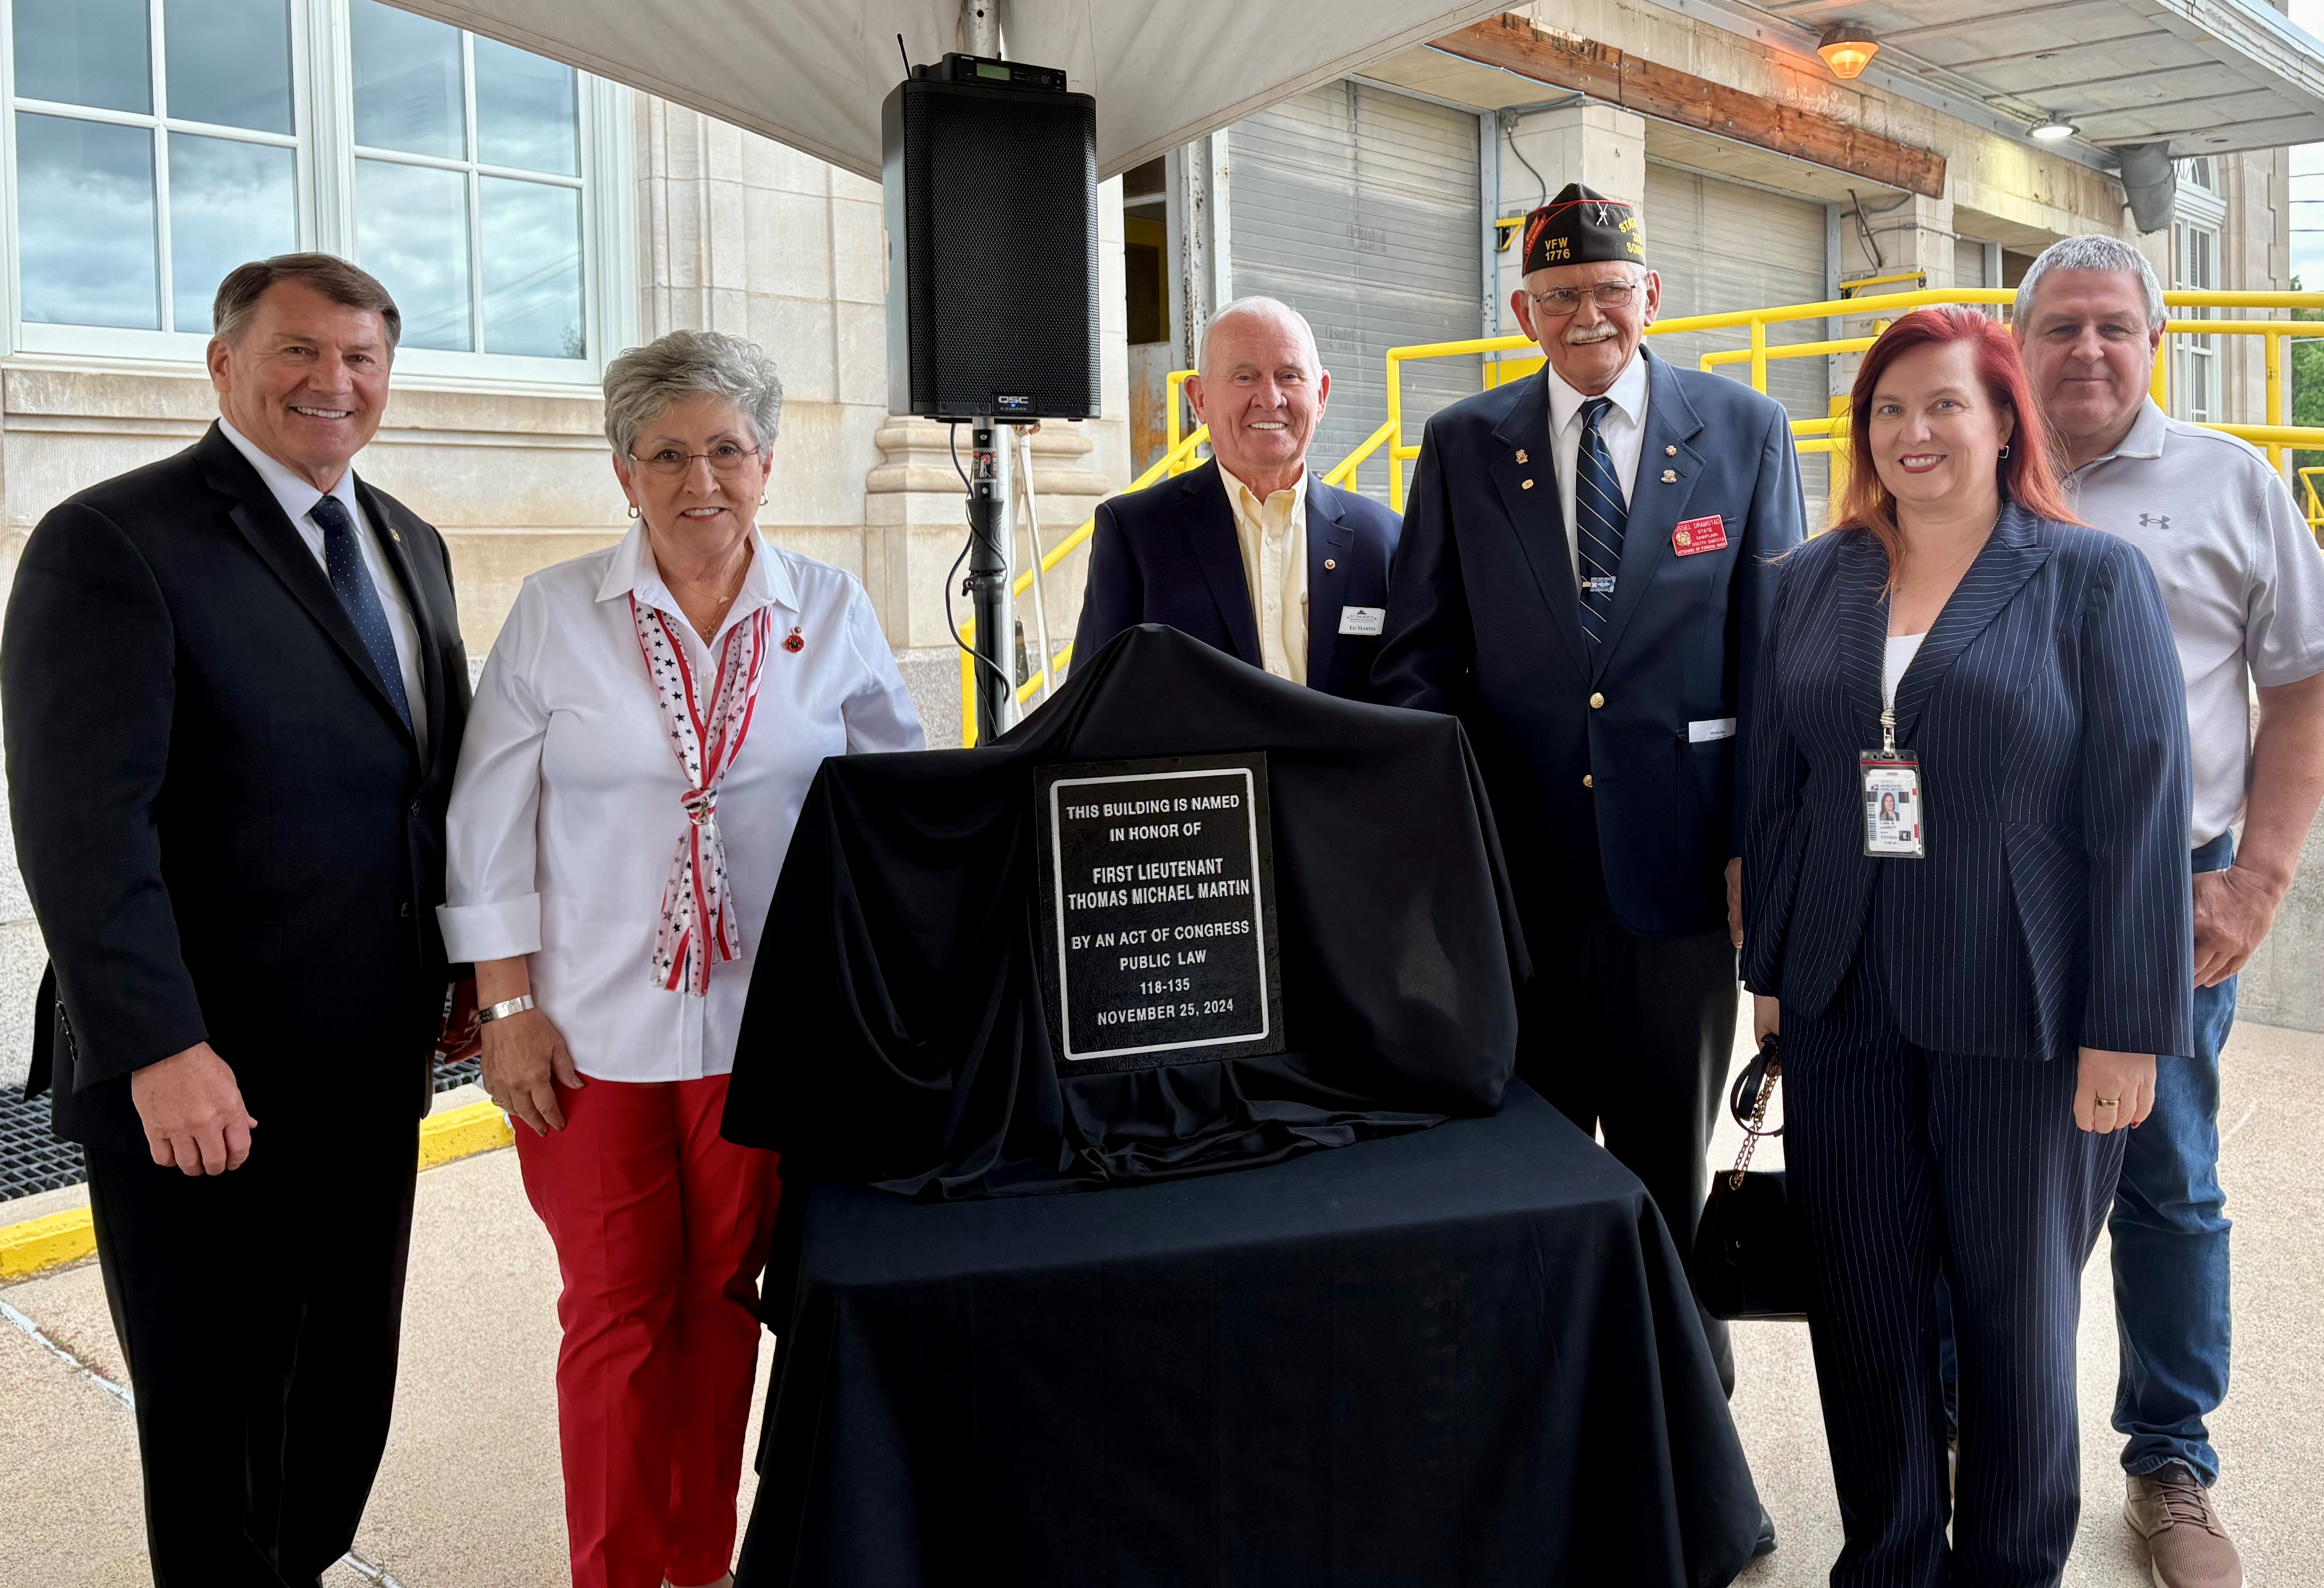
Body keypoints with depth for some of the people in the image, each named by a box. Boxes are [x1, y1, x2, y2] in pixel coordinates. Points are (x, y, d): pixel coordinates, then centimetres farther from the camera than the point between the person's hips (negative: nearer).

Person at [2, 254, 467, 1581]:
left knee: (350, 1397, 19)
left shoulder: (410, 545, 11)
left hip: (374, 1067, 7)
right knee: (214, 1418, 11)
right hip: (200, 1084, -6)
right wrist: (161, 1048, -24)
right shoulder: (112, 541, -12)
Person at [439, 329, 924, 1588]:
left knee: (723, 1297, 11)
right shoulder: (555, 613, 0)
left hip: (767, 1020, 1)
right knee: (616, 1308, 6)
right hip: (594, 1026, -1)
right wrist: (508, 1007, -4)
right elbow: (489, 823, 1)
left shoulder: (832, 613, 3)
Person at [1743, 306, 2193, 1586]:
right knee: (1861, 1303, 9)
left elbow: (2140, 808, -7)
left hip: (2019, 1017, -3)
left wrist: (2127, 1031, -11)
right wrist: (1771, 968, 8)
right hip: (1843, 1004, 3)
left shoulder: (2094, 580, -3)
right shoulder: (1813, 582, 8)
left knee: (2017, 1310, 11)